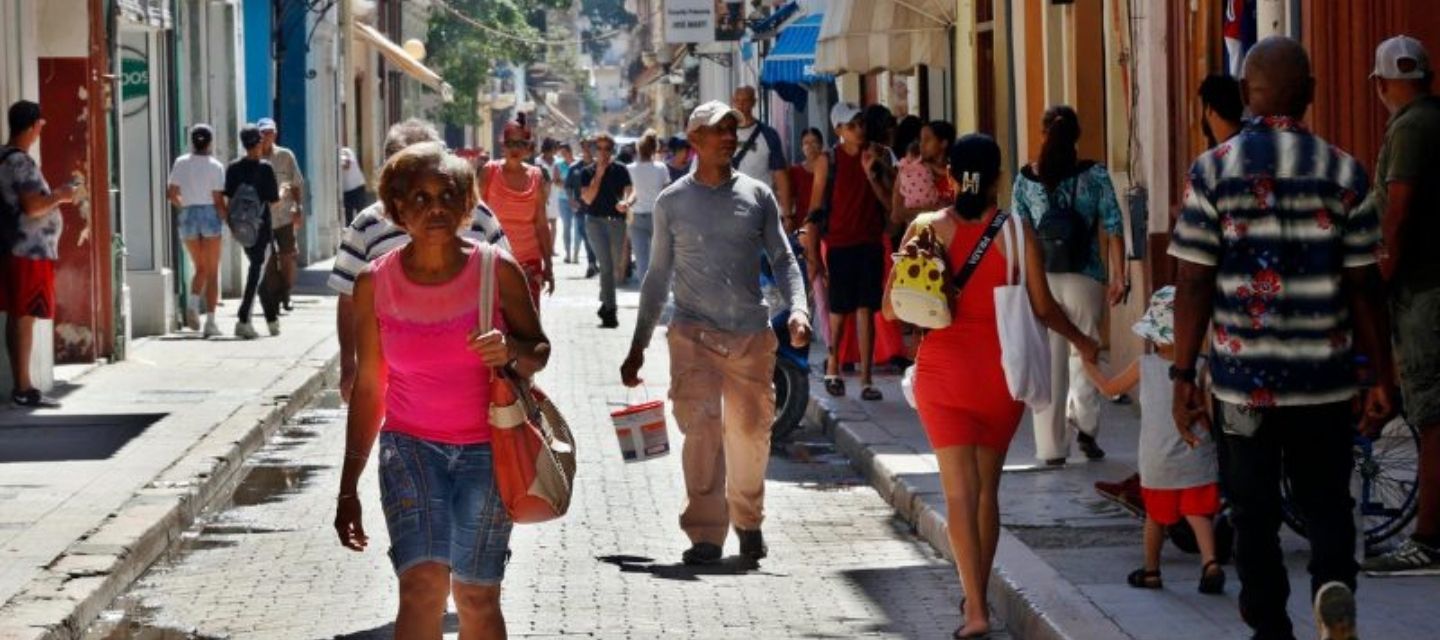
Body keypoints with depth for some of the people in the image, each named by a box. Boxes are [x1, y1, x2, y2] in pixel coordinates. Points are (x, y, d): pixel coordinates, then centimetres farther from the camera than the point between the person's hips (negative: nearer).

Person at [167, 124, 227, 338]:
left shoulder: (181, 163, 1)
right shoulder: (215, 166, -7)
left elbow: (171, 193, 0)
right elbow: (218, 200, -10)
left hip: (188, 216, 3)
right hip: (210, 215, -3)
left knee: (200, 268, 18)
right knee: (212, 272, 5)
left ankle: (193, 301, -10)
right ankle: (210, 321, 0)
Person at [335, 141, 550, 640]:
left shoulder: (497, 271, -5)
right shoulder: (375, 284, -2)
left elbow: (538, 352, 6)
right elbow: (368, 387, 5)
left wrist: (511, 352, -19)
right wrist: (348, 488, 6)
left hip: (486, 450, 0)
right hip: (411, 446, 0)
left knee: (477, 597, 1)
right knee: (423, 581, -19)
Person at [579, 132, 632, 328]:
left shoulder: (620, 170, 5)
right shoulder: (588, 172, 3)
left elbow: (629, 192, 1)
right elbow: (588, 198, -8)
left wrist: (625, 203, -21)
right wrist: (599, 175, -11)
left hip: (616, 221, 2)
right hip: (596, 221, -2)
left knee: (617, 266, 9)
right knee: (606, 265, -12)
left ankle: (606, 303, 31)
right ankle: (609, 311, -12)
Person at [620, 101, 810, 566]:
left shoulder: (757, 197, 7)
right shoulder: (672, 203, 6)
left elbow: (783, 259, 7)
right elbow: (658, 276, 12)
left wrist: (797, 309, -12)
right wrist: (638, 345, 11)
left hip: (752, 334, 1)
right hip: (694, 334, -1)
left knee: (751, 431, 6)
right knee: (701, 430, -14)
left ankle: (748, 520, 28)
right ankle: (705, 534, -11)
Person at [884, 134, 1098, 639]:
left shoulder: (926, 229, -4)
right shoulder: (1015, 230, -4)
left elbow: (892, 308, -4)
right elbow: (1042, 307, 1)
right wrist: (1080, 341, 17)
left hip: (944, 366, -1)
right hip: (1000, 367, 1)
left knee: (961, 490, -3)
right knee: (988, 487, 16)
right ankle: (979, 594, 26)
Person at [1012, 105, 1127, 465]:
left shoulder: (1025, 180, 1)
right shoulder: (1095, 175, -2)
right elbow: (1113, 227, -6)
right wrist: (1119, 276, -2)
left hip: (1041, 282, 1)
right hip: (1085, 280, -1)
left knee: (1049, 365, 6)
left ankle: (1052, 448, 6)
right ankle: (1085, 425, -2)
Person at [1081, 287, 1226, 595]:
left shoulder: (1144, 367, -4)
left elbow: (1109, 387, 12)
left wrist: (1088, 362, 25)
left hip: (1158, 463, 1)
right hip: (1198, 463, -1)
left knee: (1155, 517, 17)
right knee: (1199, 513, -1)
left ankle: (1151, 570, 29)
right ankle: (1210, 561, -22)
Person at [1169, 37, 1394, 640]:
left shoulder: (1212, 170, -4)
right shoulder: (1344, 172, -1)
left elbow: (1194, 283, -6)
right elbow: (1364, 285, 0)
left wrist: (1183, 374, -1)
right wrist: (1382, 376, 7)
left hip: (1243, 377, 0)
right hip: (1325, 378, 0)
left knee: (1255, 512, 12)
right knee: (1326, 501, 11)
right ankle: (1333, 583, -15)